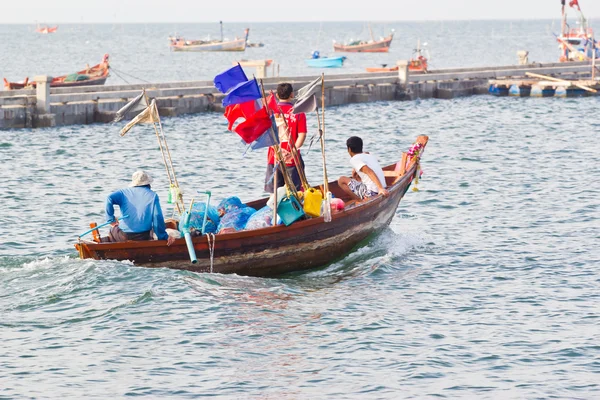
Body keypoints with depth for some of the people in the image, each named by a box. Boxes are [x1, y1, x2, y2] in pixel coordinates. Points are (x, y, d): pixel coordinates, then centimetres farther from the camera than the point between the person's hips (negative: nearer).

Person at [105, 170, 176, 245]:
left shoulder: (124, 192, 4)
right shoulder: (153, 196, -1)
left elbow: (110, 198, -12)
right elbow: (157, 217, -8)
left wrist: (111, 220, -3)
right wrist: (164, 236, 0)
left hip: (123, 236, 1)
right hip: (143, 237, 0)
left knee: (112, 231, 33)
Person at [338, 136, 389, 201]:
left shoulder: (354, 160, -8)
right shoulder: (370, 156, 17)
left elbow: (369, 172, -23)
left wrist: (380, 188, -31)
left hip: (371, 192, -8)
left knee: (341, 180, 1)